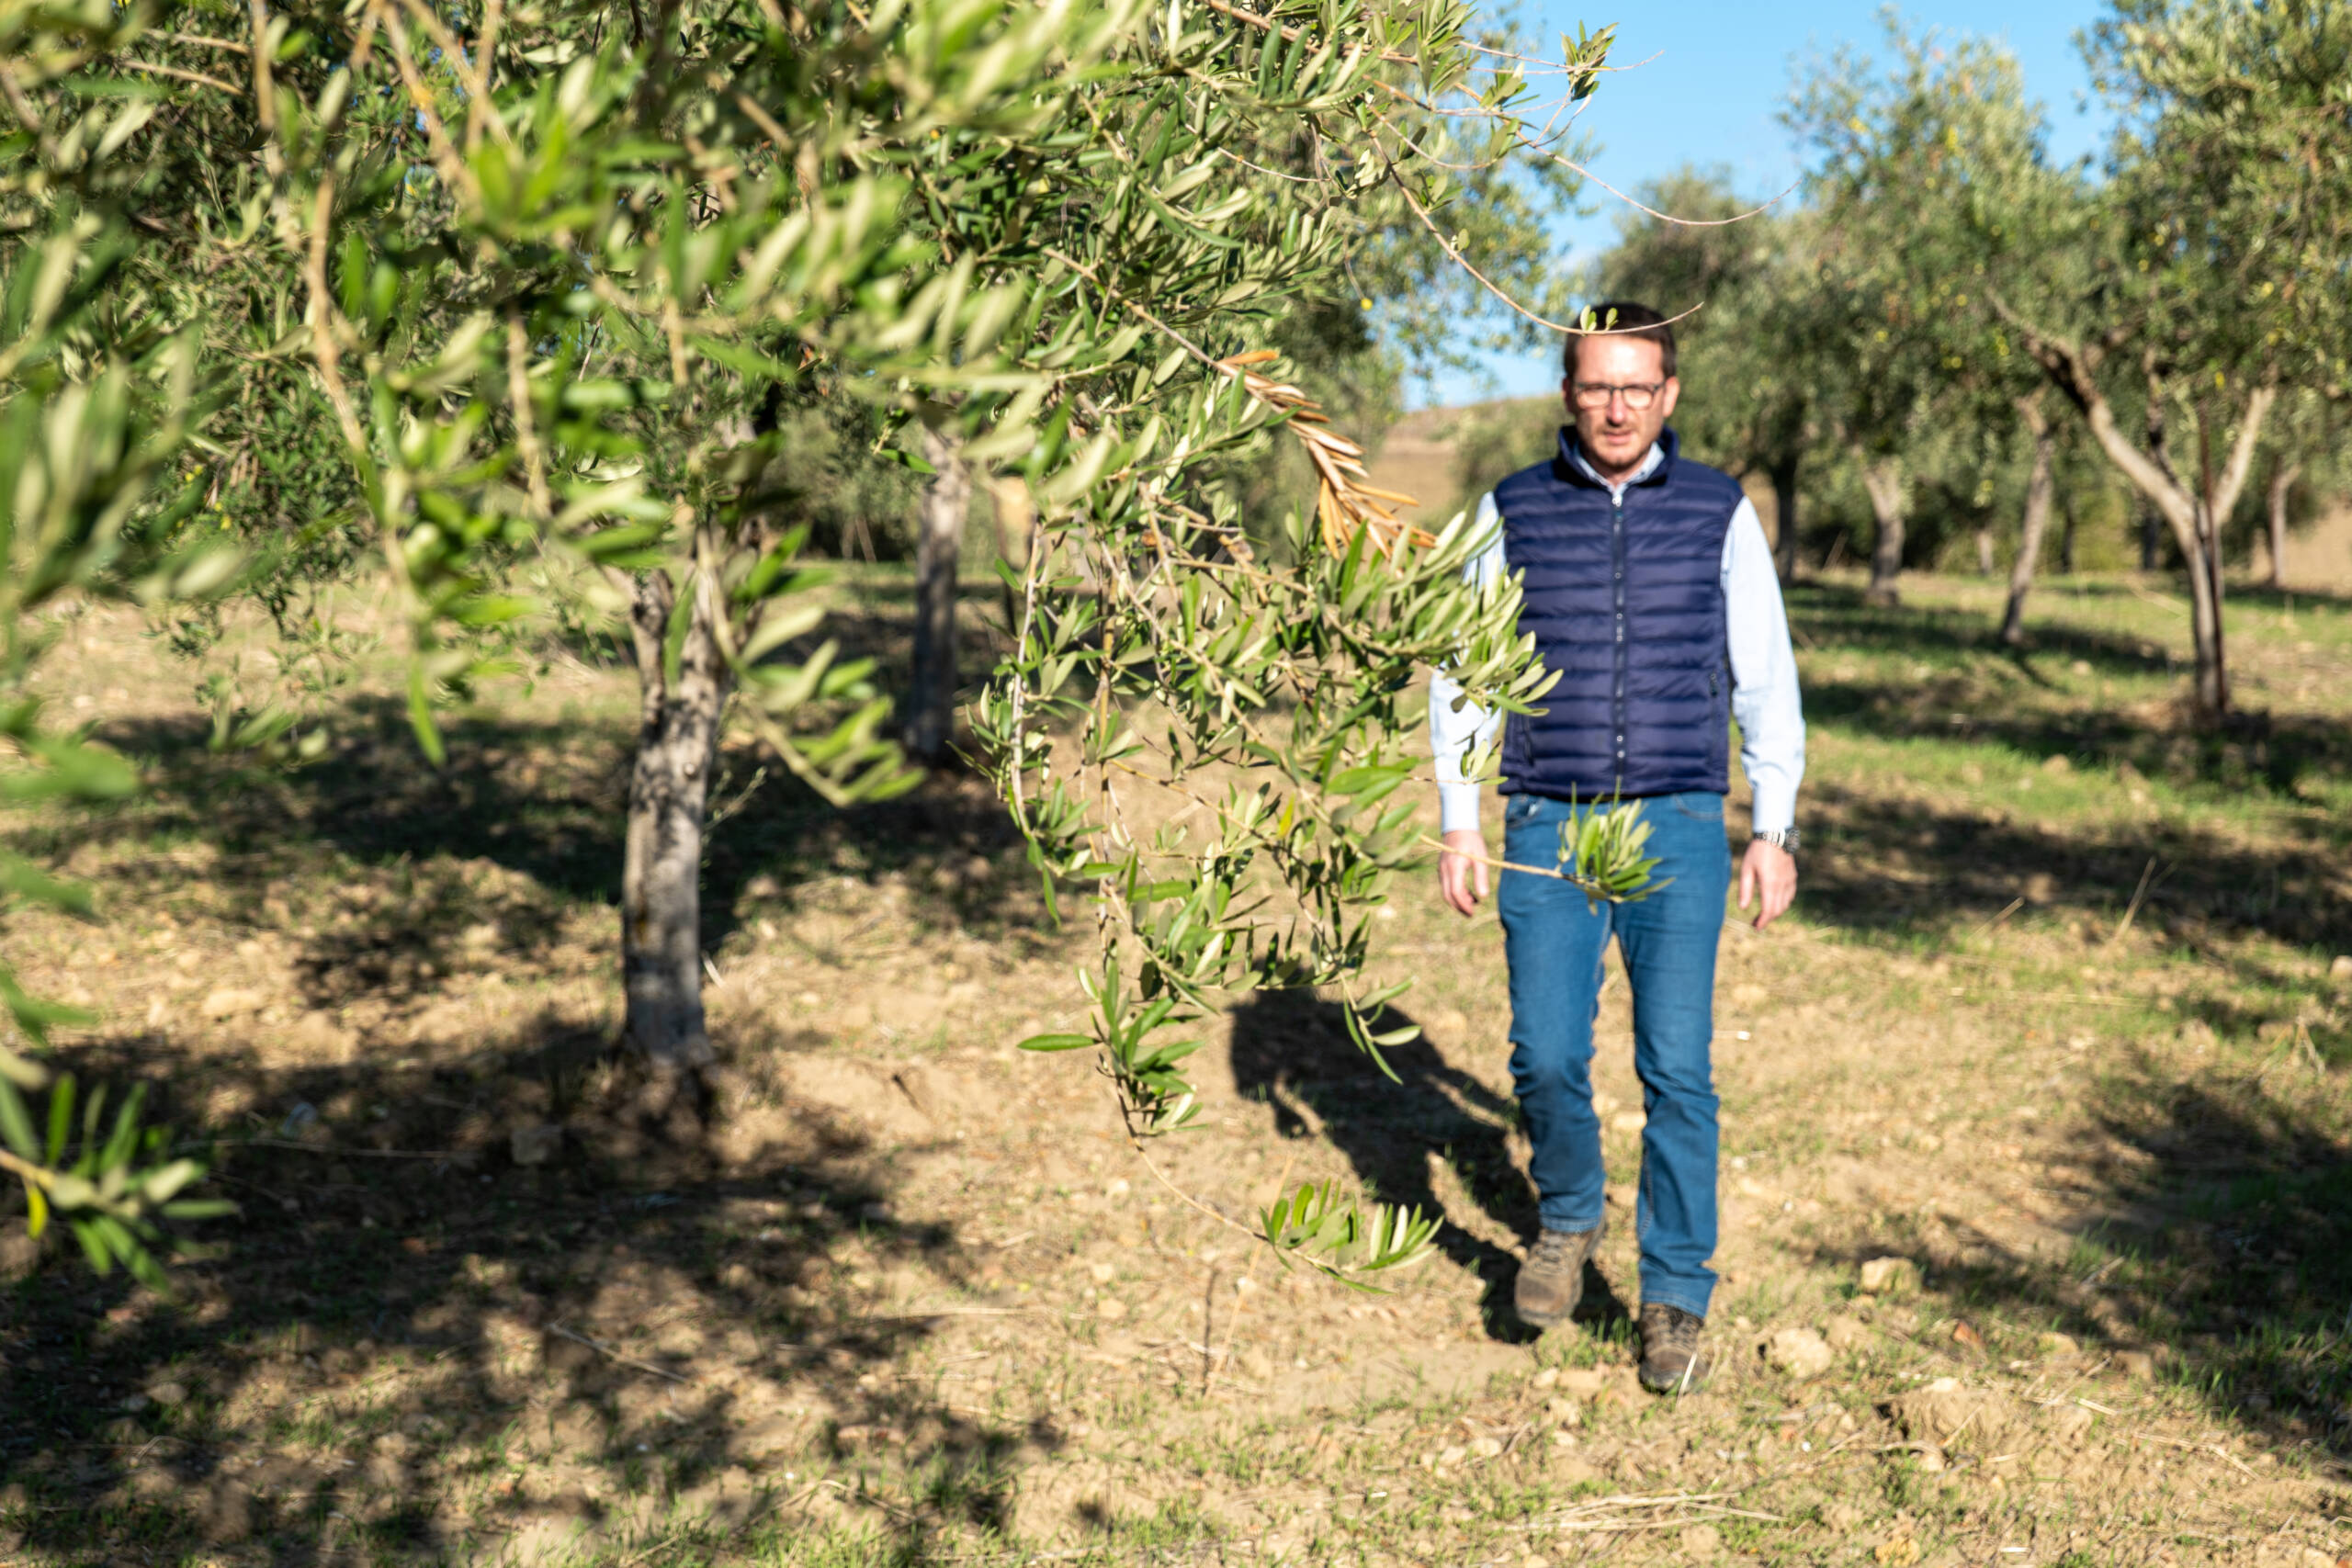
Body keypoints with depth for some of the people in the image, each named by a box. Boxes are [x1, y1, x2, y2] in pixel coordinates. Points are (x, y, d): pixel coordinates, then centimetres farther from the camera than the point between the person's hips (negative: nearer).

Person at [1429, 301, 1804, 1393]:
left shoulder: (1719, 513, 4)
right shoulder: (1510, 514, 5)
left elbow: (1765, 680, 8)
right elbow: (1462, 675, 9)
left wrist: (1775, 829, 4)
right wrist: (1458, 824, 2)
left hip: (1679, 830, 0)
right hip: (1546, 830, 1)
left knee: (1676, 1068, -5)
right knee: (1545, 1058, -4)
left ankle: (1676, 1302, 9)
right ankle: (1567, 1220, 26)